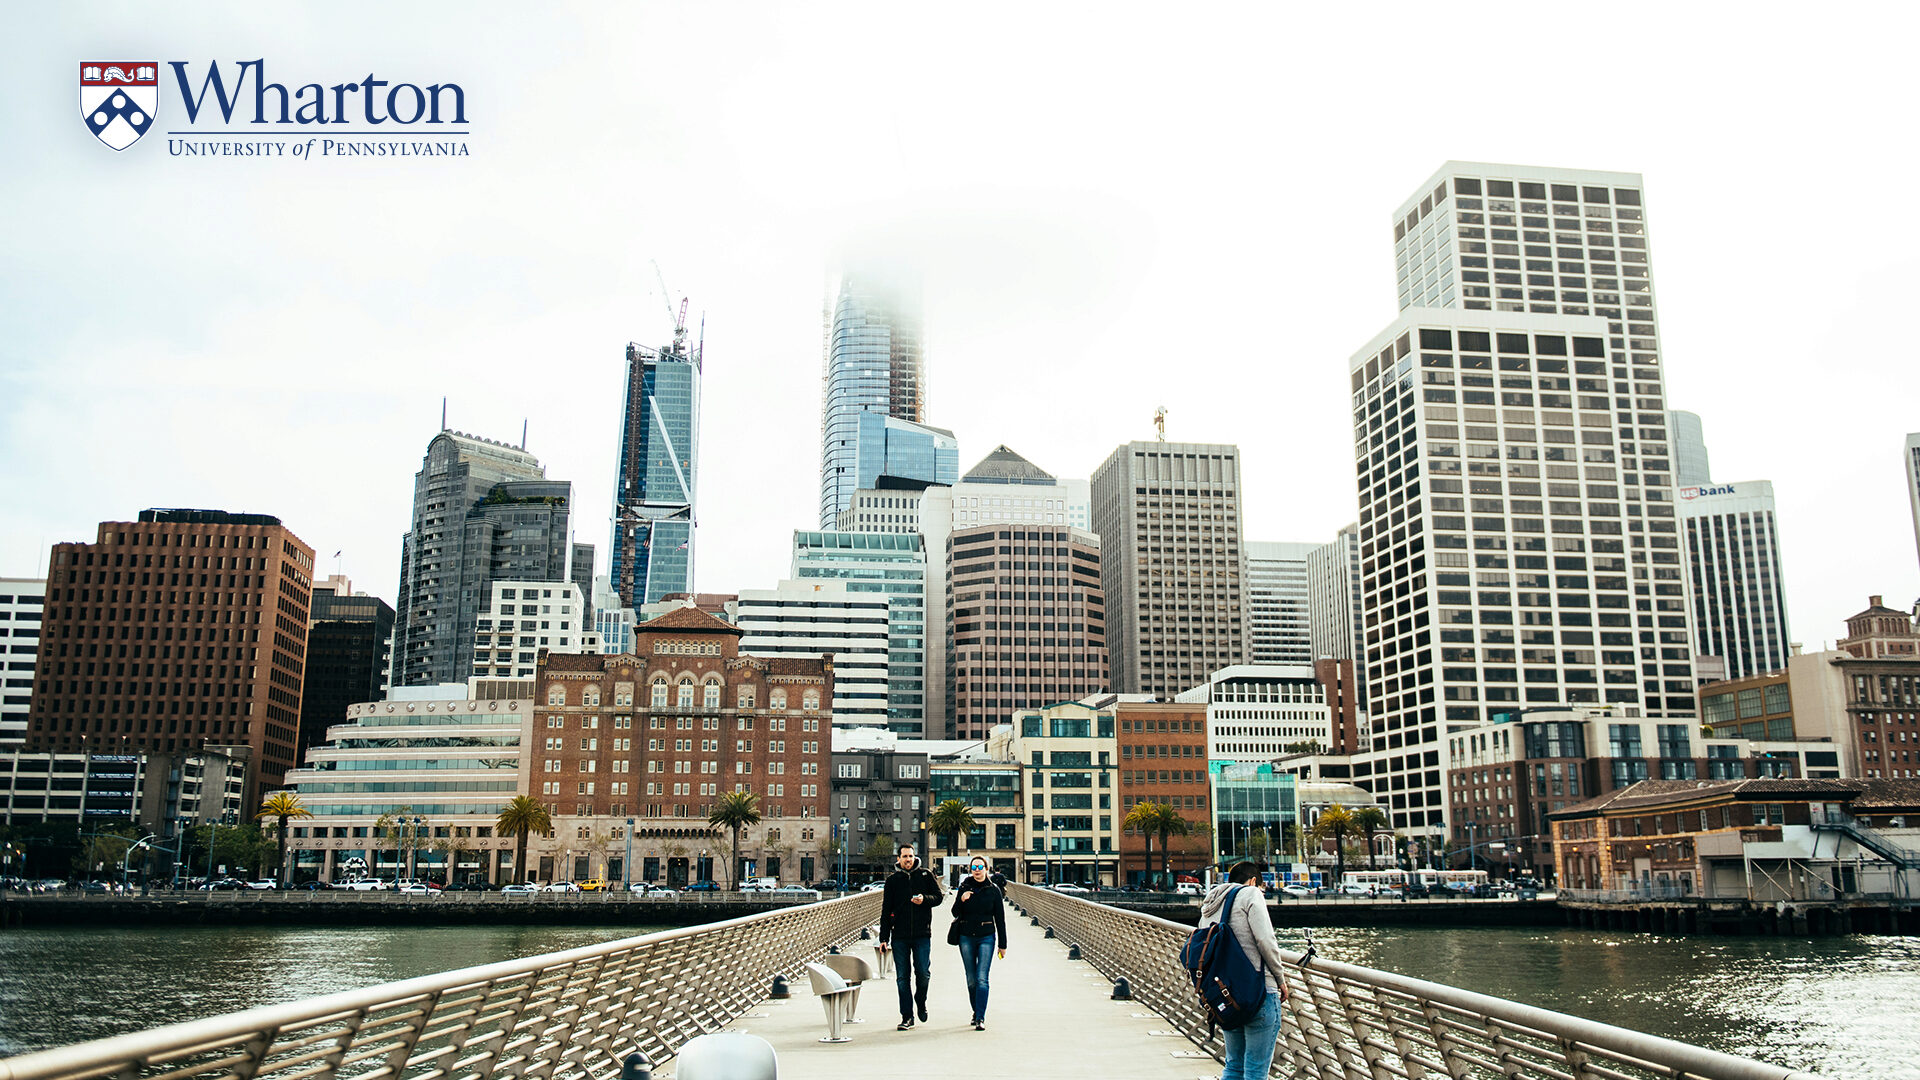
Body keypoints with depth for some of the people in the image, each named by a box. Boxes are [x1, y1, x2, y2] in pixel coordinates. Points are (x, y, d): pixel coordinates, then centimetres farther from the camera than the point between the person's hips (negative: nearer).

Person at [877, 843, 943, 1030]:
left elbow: (938, 897, 5)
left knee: (923, 972, -6)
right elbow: (886, 909, 9)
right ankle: (907, 1016, 10)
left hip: (922, 934, -1)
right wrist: (884, 937, 4)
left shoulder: (926, 875, 5)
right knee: (902, 977, 2)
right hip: (899, 935, 1)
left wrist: (925, 899, -17)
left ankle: (921, 1002, 23)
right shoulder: (893, 879, 7)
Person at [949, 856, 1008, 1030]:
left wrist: (1003, 944, 5)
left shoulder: (993, 889, 1)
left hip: (986, 937, -2)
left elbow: (1000, 918, 5)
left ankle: (980, 1018, -13)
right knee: (971, 979, 7)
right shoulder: (964, 887, 3)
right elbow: (956, 913, 3)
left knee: (982, 978, -12)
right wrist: (961, 900, -18)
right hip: (966, 938, 2)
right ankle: (976, 1012, 25)